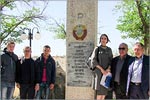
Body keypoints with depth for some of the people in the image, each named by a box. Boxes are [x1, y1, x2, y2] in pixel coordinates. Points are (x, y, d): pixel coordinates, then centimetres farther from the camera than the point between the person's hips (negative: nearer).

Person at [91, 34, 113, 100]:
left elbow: (111, 61, 8)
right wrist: (102, 69, -14)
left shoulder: (109, 50, 12)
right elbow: (93, 60, -5)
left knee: (105, 90, 2)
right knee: (99, 90, -8)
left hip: (107, 72, 3)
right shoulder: (97, 49, 3)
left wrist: (108, 69, -11)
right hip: (99, 71, -3)